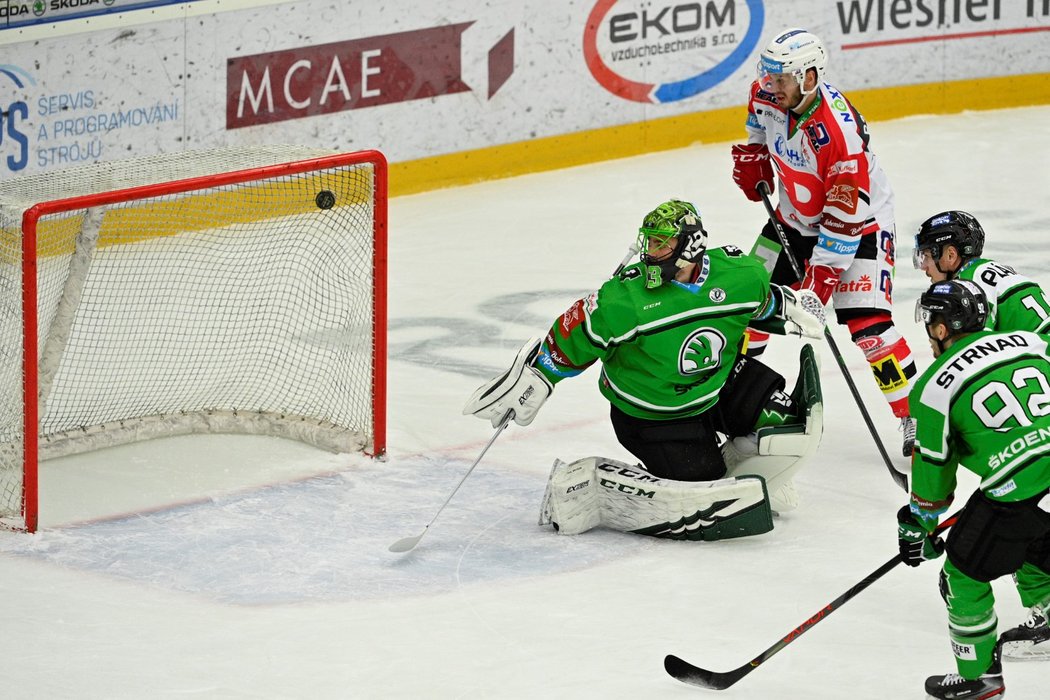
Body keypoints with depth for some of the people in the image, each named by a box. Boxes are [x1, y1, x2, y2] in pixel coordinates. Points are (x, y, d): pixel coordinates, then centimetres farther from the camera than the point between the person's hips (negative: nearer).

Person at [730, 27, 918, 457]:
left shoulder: (838, 133, -37)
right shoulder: (768, 96, -15)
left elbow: (844, 218, -32)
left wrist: (821, 277, -30)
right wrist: (753, 157, 7)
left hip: (859, 222, -7)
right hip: (795, 218, 7)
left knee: (866, 324, -18)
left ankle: (915, 416, -9)